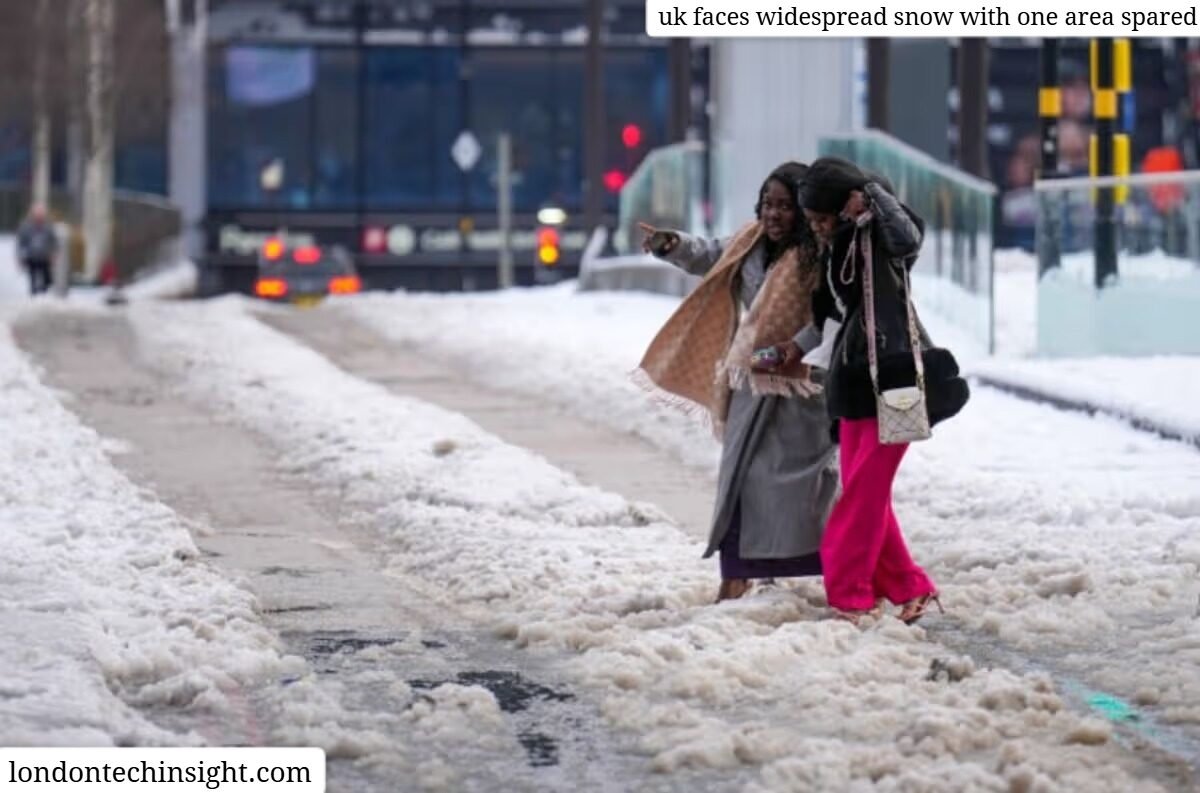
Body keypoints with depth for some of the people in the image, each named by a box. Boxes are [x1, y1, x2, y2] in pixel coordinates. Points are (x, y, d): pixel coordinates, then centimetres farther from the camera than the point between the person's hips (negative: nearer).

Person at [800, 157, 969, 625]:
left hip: (893, 377, -9)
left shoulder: (878, 236, -8)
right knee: (862, 494, 8)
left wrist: (873, 194, -22)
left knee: (864, 491, -9)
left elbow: (907, 238, -31)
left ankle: (848, 598, -7)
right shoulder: (839, 249, 16)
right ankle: (909, 589, 13)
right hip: (856, 379, 9)